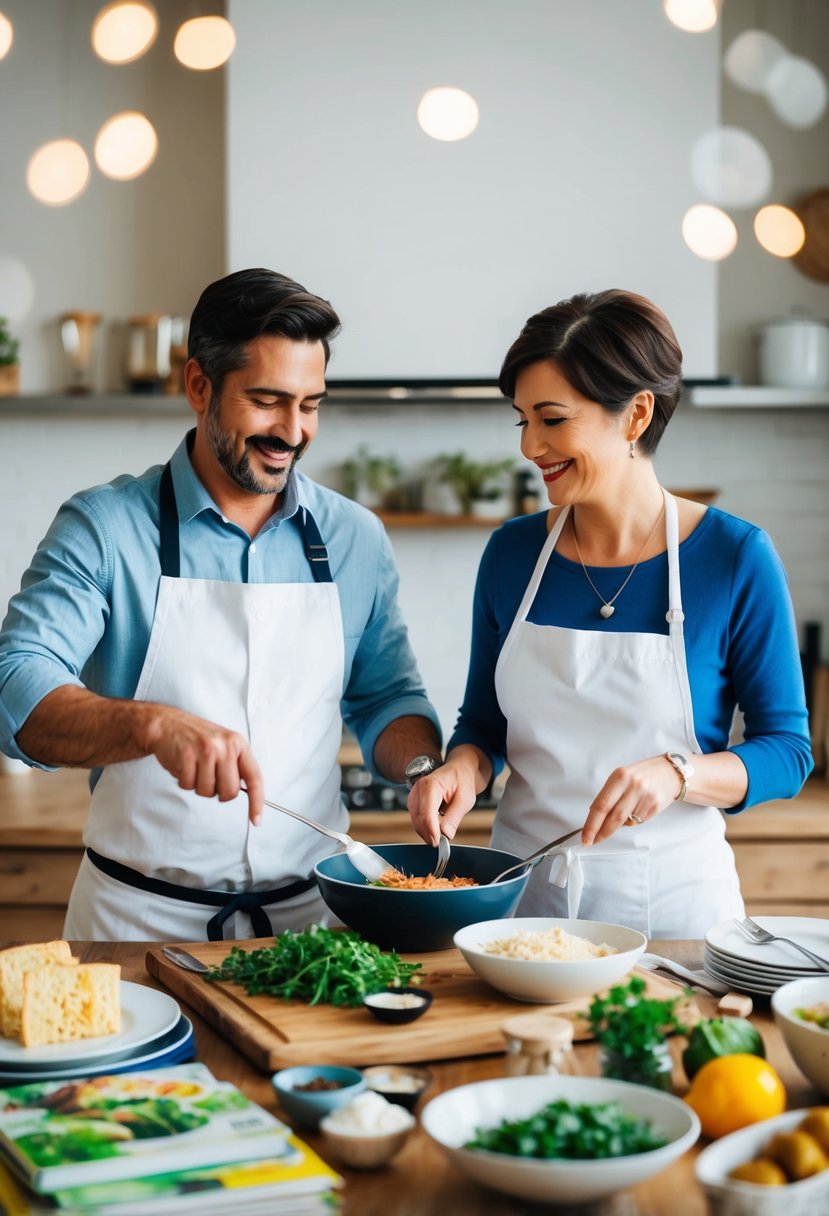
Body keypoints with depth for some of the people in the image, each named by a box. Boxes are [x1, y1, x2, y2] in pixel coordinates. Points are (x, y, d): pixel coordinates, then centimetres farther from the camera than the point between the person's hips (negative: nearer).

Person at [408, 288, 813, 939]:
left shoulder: (735, 557, -11)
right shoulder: (512, 551, 0)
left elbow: (787, 750, -6)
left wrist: (676, 775, -23)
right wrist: (464, 769, -11)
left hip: (670, 897, -2)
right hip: (522, 890, 3)